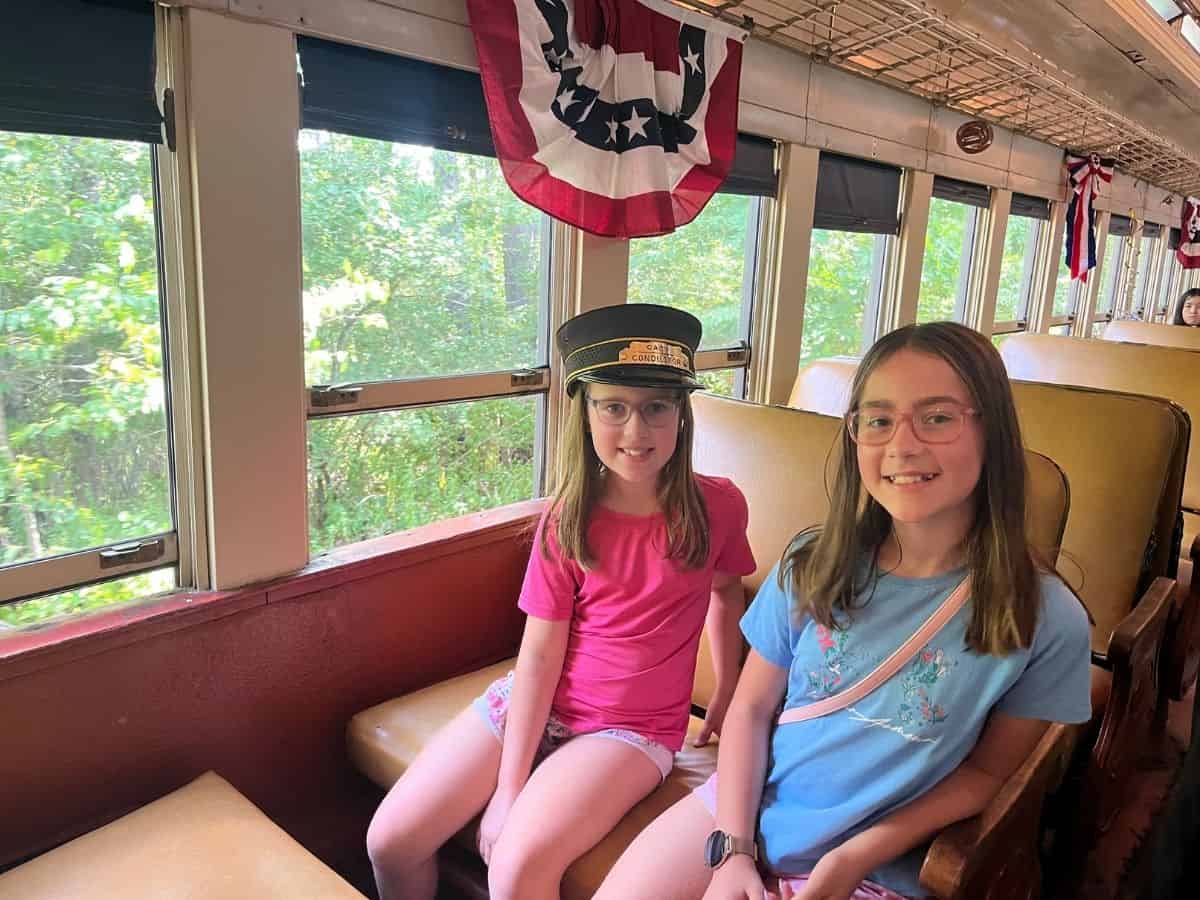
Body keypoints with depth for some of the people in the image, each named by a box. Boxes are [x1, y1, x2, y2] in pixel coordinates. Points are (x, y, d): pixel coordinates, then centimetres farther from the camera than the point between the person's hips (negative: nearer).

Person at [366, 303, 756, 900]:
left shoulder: (717, 507, -10)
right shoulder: (565, 522, -8)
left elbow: (726, 589, 11)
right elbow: (540, 655, -10)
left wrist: (727, 698, 12)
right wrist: (507, 787, -13)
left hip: (633, 727, -2)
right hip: (534, 704, 2)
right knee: (391, 841, -3)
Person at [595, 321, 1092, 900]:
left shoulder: (1047, 620, -14)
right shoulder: (812, 565, -8)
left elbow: (985, 769, -3)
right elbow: (751, 709, -1)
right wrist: (731, 850, -9)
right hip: (739, 810, 3)